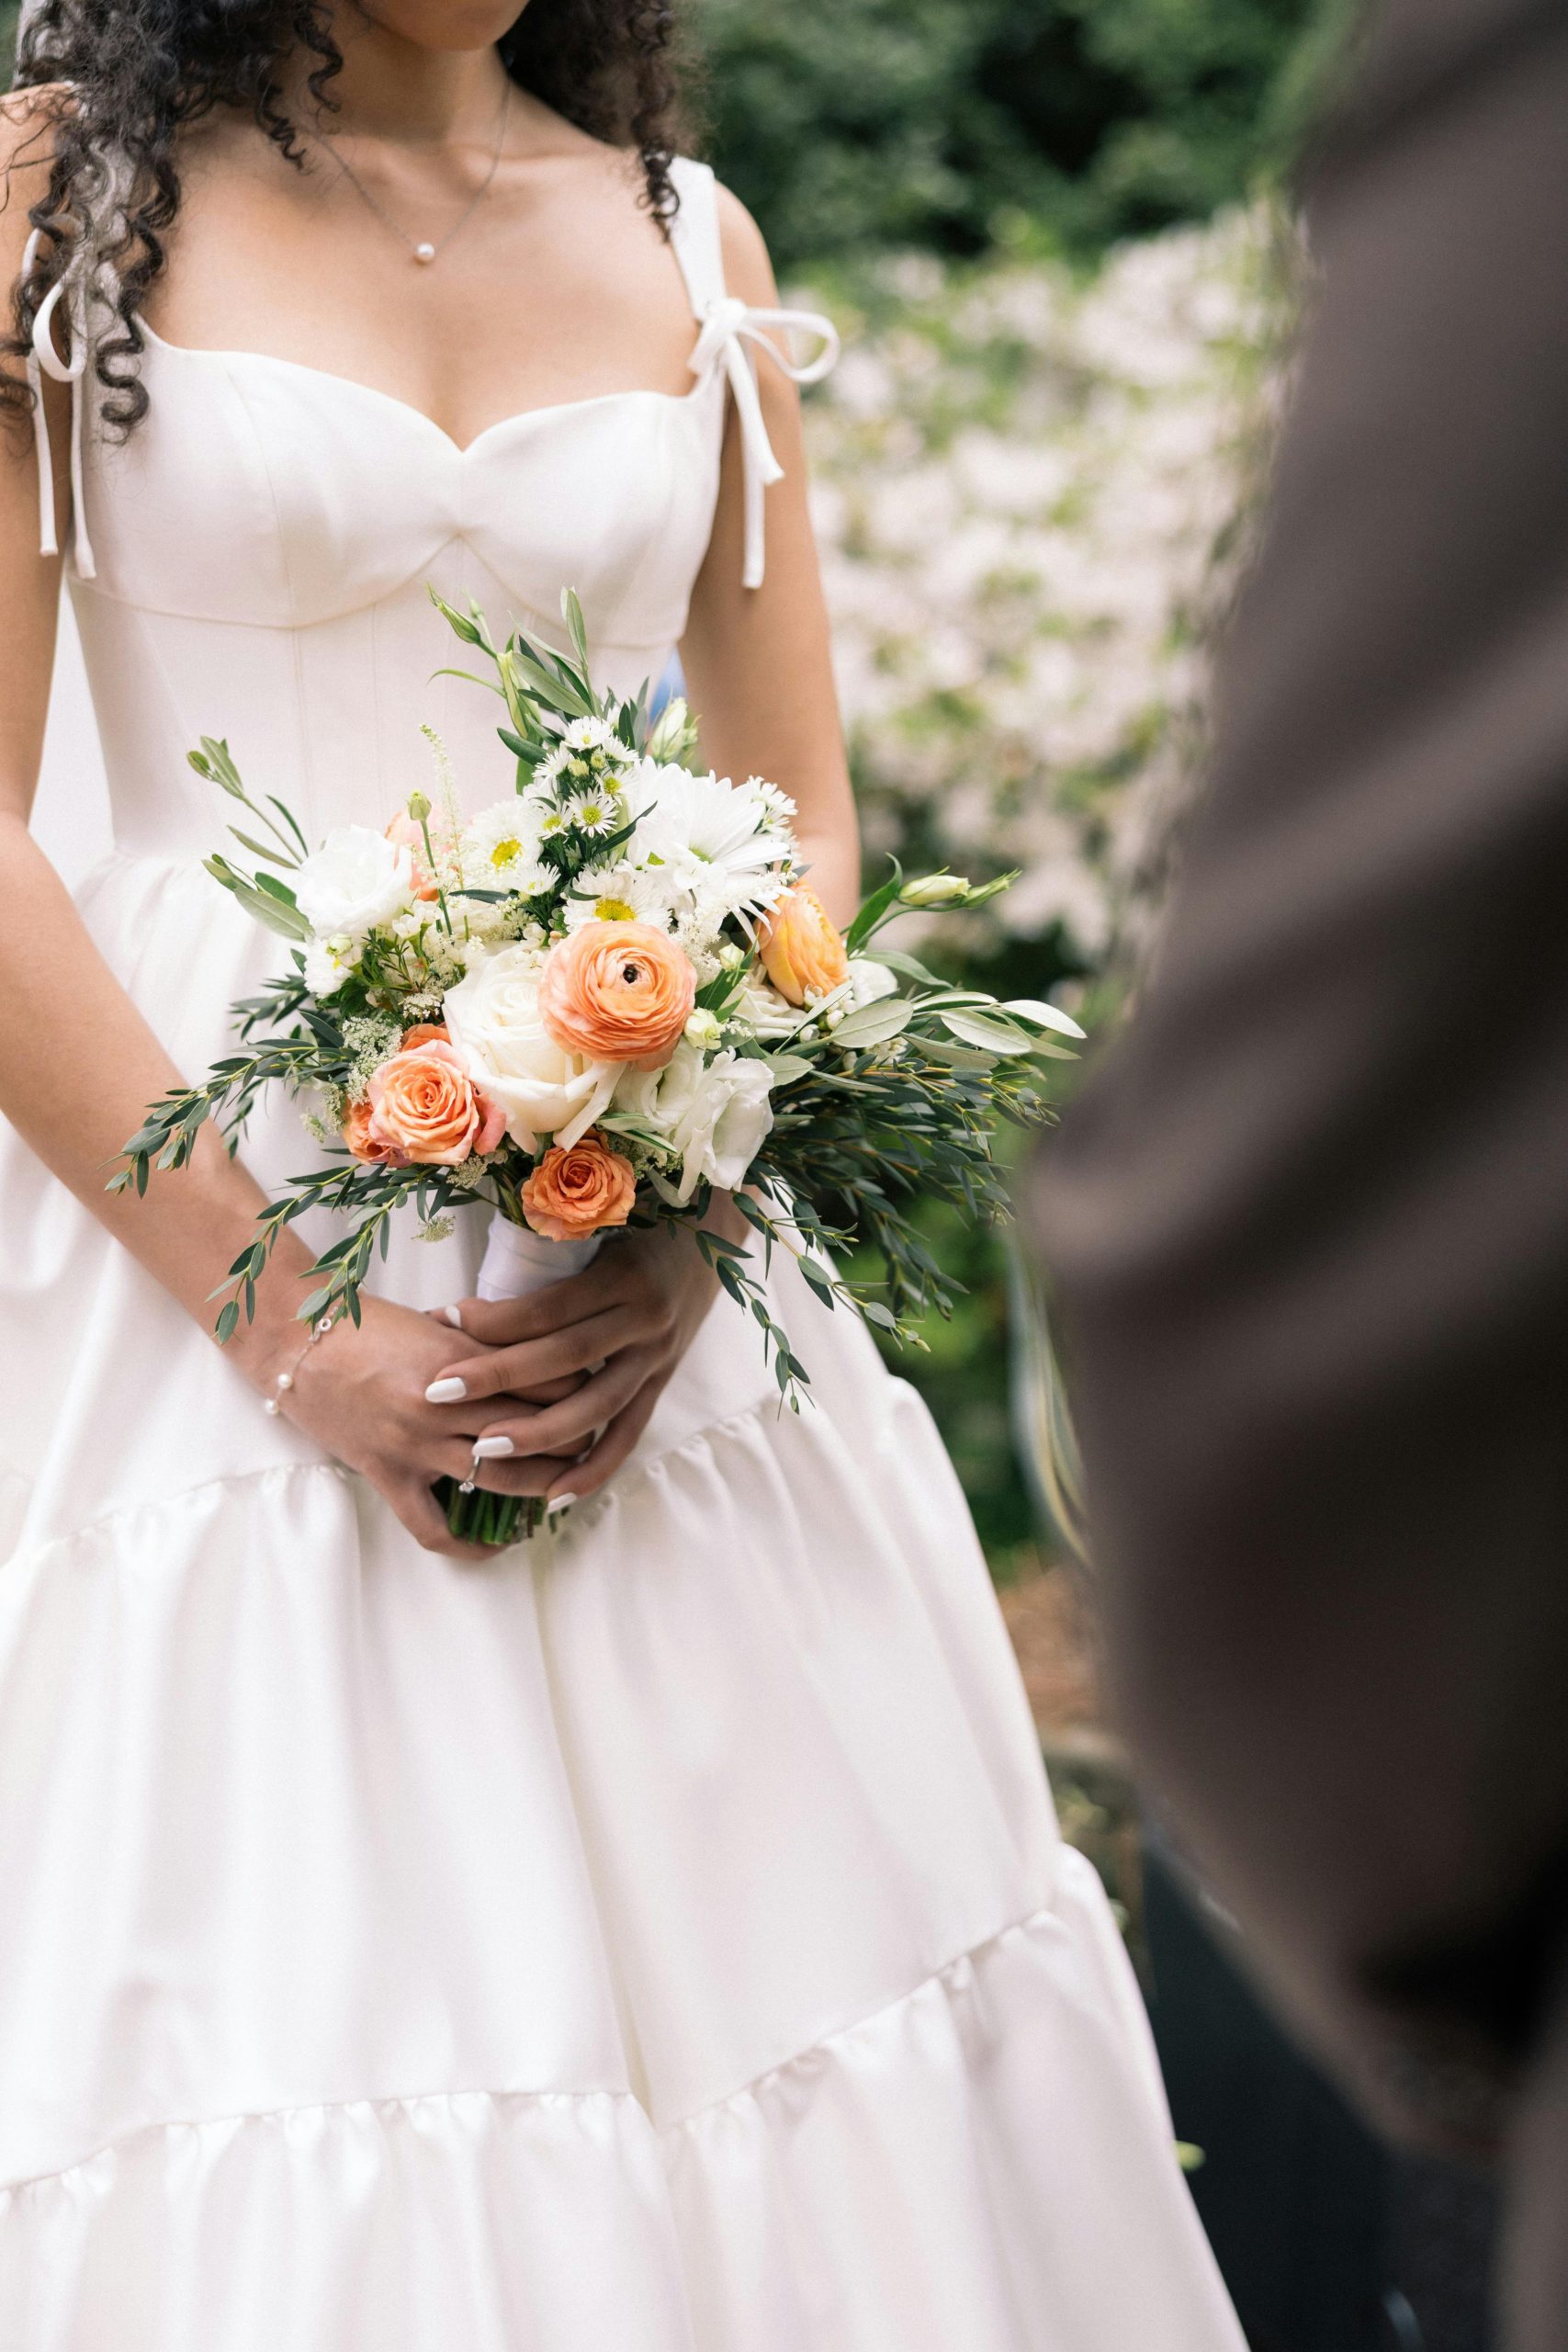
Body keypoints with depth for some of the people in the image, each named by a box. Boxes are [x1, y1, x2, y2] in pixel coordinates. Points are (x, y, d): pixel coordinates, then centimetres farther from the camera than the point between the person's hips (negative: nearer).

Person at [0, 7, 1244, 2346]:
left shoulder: (691, 244, 11)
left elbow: (804, 822, 10)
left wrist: (687, 1245, -8)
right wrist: (287, 1319, -14)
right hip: (200, 1182, -3)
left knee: (737, 1931, 5)